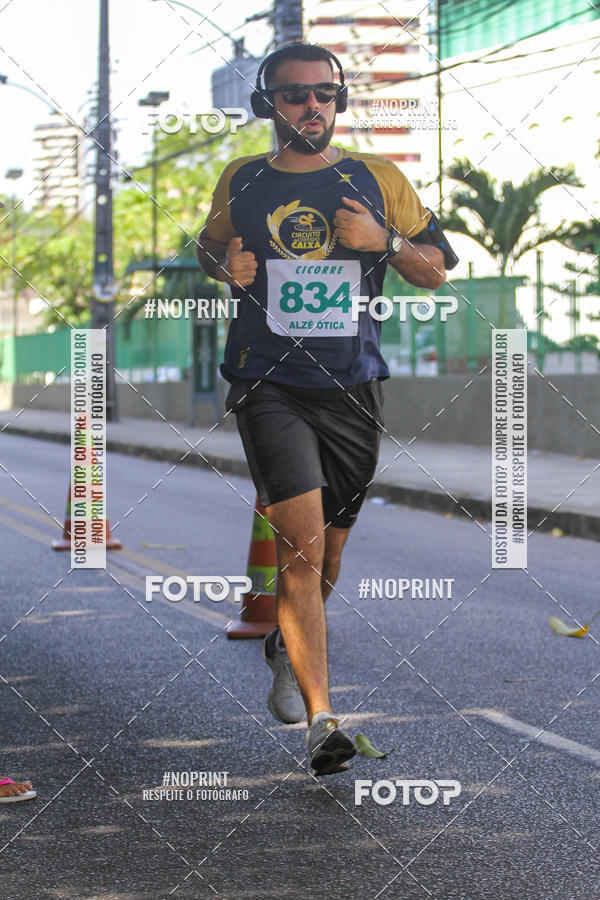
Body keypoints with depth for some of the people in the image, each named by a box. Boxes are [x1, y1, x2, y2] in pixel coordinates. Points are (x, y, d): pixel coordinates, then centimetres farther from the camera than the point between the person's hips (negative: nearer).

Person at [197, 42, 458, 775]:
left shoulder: (378, 179, 5)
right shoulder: (241, 181, 7)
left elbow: (437, 270, 10)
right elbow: (209, 249, 24)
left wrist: (384, 241, -10)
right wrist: (227, 267, 0)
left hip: (352, 390, 2)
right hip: (268, 386, -2)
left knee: (326, 552, 14)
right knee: (301, 544, -17)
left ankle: (287, 648, 45)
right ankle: (321, 721, -19)